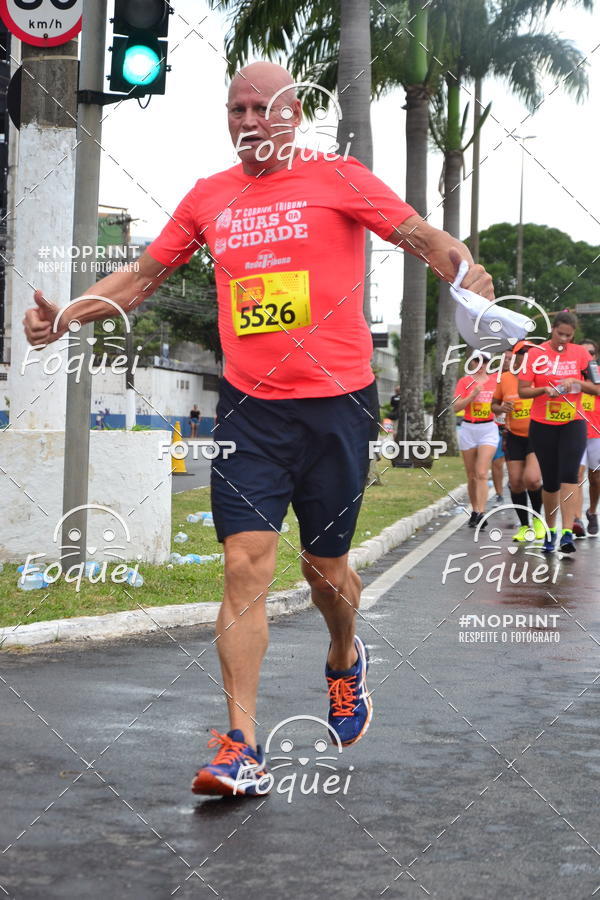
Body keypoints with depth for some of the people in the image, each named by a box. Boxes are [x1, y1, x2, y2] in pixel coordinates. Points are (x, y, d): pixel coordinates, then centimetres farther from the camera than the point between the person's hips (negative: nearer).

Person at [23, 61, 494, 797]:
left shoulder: (338, 179, -1)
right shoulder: (207, 197, 10)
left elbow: (427, 239, -6)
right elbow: (142, 276, 17)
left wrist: (464, 273, -28)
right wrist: (65, 316, 4)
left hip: (336, 403, -2)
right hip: (248, 406, 2)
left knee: (324, 565, 9)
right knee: (246, 563, -9)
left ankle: (344, 660, 43)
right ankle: (242, 745, -7)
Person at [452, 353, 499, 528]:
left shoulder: (495, 380, 6)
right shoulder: (465, 381, 2)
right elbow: (456, 406, -7)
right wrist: (473, 395, -18)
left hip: (489, 430, -1)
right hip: (468, 430, 1)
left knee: (482, 474, -13)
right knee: (471, 476, 8)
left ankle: (481, 514, -19)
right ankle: (474, 511, 21)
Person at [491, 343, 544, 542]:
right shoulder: (505, 379, 0)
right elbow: (494, 405, 14)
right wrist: (501, 408, -9)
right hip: (514, 437, 3)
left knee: (531, 479, -19)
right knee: (515, 483, 1)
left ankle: (538, 518, 8)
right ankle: (524, 526, 19)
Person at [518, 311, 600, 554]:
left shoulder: (580, 353, 1)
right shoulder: (535, 353, -2)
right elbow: (522, 390, -3)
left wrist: (576, 382, -16)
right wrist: (544, 389, -20)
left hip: (573, 424, 0)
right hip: (542, 426, 0)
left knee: (569, 476, -16)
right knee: (550, 481, 6)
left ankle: (567, 533, -20)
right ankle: (550, 531, 22)